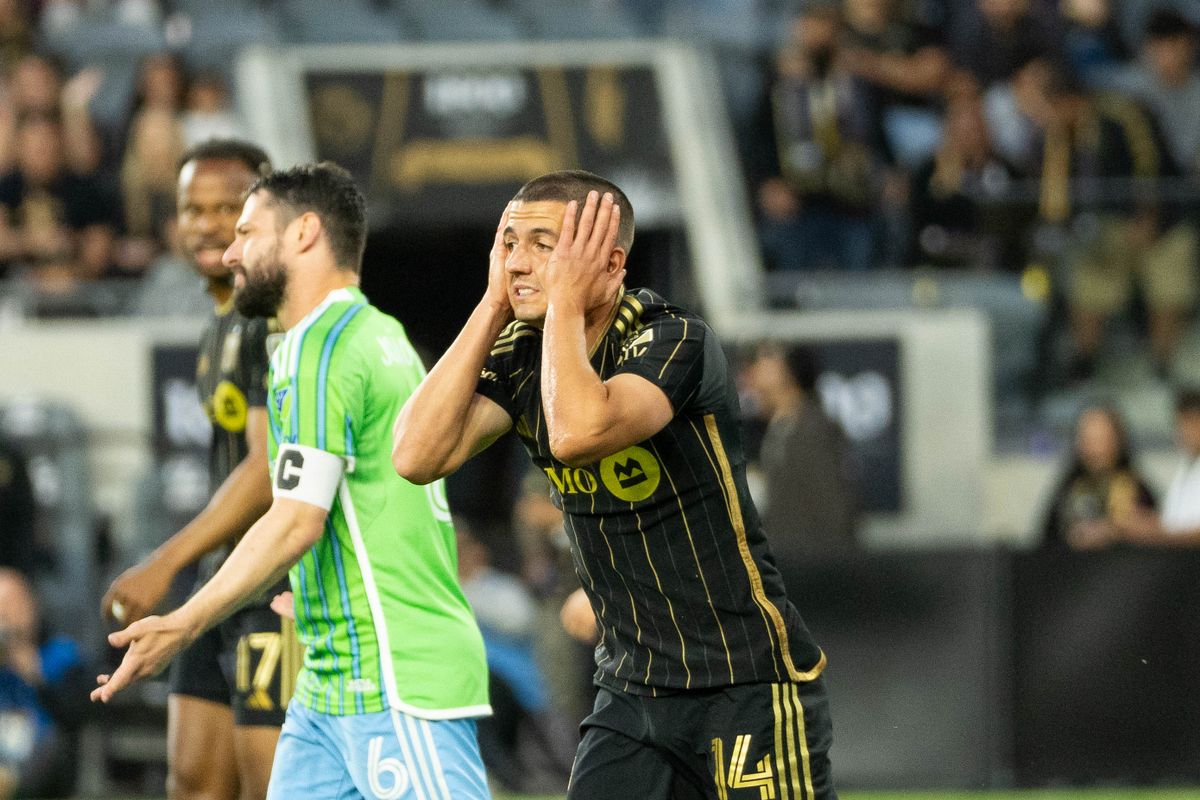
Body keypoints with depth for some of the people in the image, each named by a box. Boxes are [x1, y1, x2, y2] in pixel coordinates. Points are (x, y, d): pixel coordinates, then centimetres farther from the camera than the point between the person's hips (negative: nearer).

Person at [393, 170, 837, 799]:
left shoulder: (674, 342, -16)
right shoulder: (521, 357, 4)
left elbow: (577, 433, -35)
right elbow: (418, 456, -11)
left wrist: (565, 302, -21)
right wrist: (492, 308, -8)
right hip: (630, 693, 6)